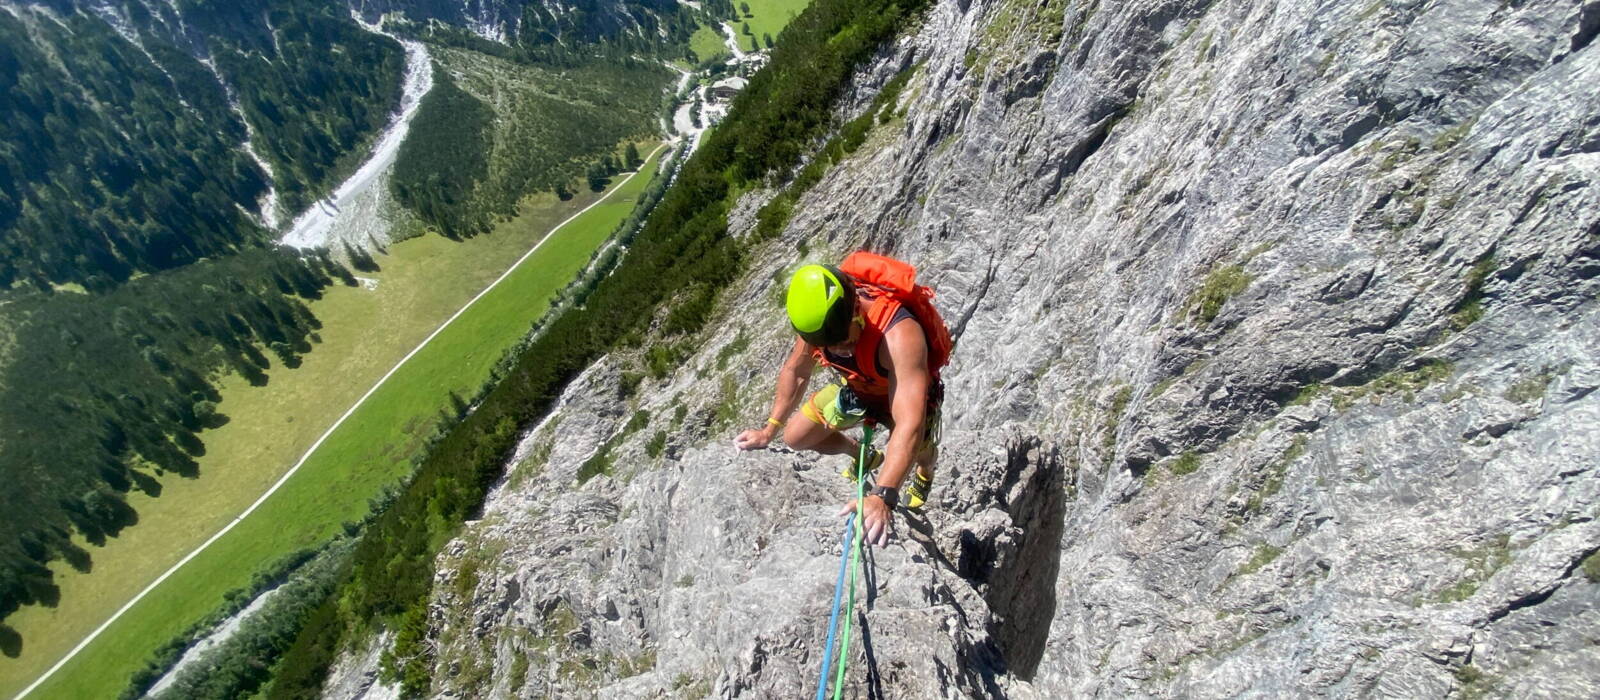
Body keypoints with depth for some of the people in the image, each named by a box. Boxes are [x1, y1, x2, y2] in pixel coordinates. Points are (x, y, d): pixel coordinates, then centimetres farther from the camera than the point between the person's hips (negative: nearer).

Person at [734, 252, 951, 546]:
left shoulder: (900, 335, -47)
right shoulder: (819, 314, -27)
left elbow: (909, 426, -52)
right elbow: (795, 370, -6)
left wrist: (882, 497, -60)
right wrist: (770, 429, -8)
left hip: (908, 393, -4)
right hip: (857, 387, 4)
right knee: (795, 437, 4)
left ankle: (925, 473, 30)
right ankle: (865, 456, 36)